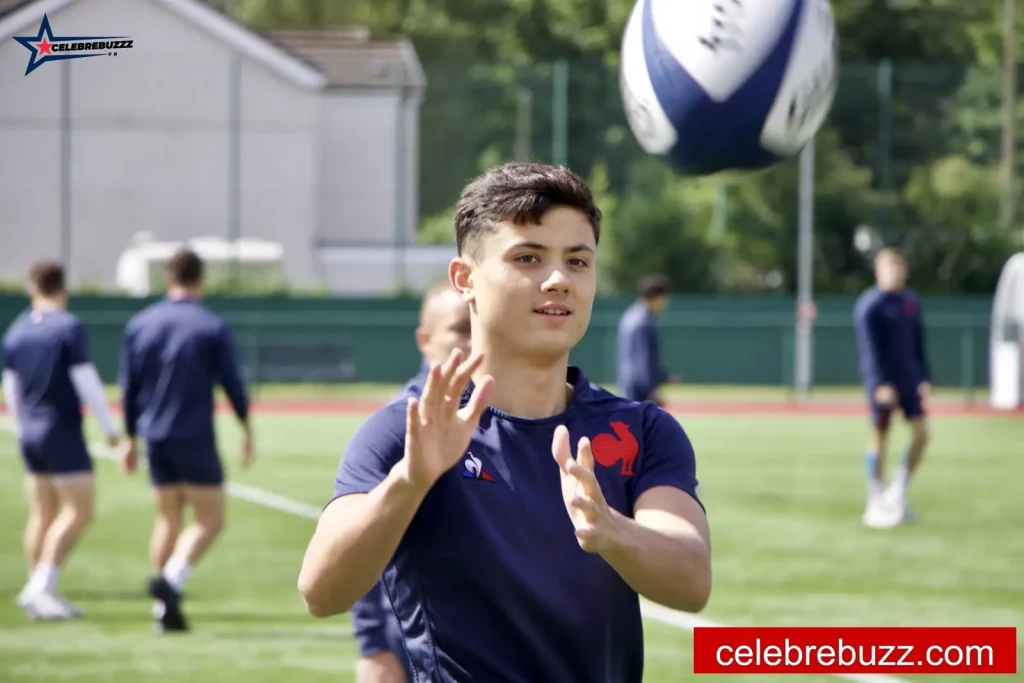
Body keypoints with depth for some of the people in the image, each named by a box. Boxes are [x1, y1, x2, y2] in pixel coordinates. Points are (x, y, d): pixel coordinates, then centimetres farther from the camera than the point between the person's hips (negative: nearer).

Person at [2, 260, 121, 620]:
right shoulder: (69, 328, -12)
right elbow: (86, 382, -15)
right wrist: (111, 429, -7)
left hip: (31, 432, 7)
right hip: (63, 430, -7)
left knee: (43, 513, 11)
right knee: (79, 510, -6)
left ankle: (40, 593, 10)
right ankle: (41, 587, -16)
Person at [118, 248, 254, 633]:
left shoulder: (139, 324, 5)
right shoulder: (212, 327, -7)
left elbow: (129, 386, 8)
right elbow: (231, 382, -3)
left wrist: (131, 438, 17)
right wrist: (246, 428, 11)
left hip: (155, 439, 5)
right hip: (195, 439, -5)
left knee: (168, 518, 14)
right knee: (210, 520, 1)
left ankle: (165, 610, 12)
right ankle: (170, 581, -21)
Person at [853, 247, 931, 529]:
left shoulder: (911, 301, 11)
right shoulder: (870, 305, -9)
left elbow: (918, 344, 16)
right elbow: (869, 347, -16)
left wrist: (924, 378, 9)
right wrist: (880, 383, -23)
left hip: (909, 376, 6)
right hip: (881, 379, -6)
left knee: (921, 432, -3)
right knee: (879, 435, -2)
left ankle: (899, 491, 12)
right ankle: (875, 503, 6)